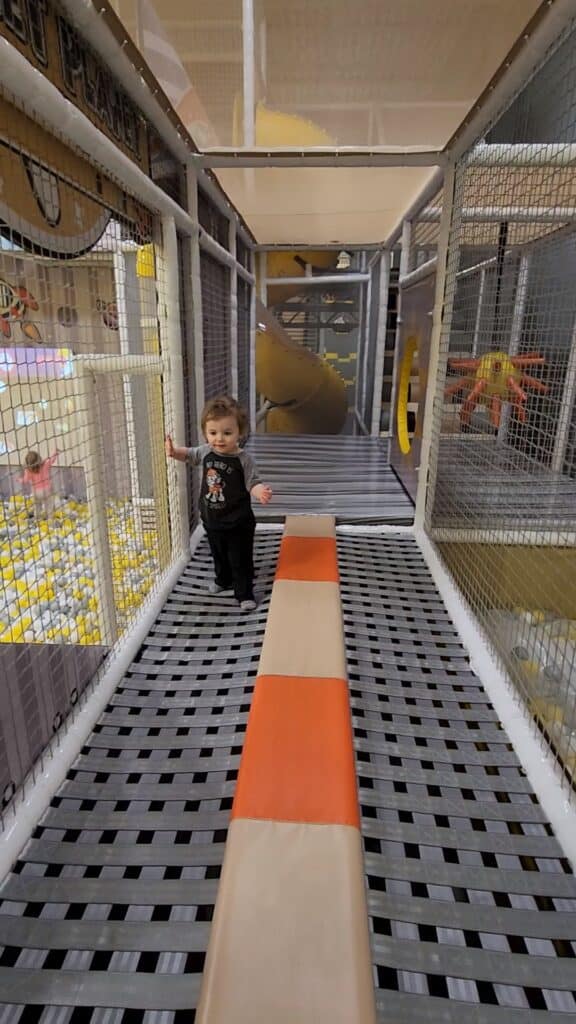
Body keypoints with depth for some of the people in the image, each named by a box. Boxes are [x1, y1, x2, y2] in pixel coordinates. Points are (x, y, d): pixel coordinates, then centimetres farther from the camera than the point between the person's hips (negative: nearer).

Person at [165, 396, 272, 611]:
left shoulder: (243, 460, -21)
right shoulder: (206, 452, -5)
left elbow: (253, 483, -20)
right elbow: (189, 455, 14)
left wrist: (261, 491, -43)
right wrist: (174, 452, -6)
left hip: (238, 523, -6)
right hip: (212, 520, 6)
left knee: (240, 559, 7)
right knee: (218, 555, 26)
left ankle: (244, 593, 23)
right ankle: (223, 580, 50)